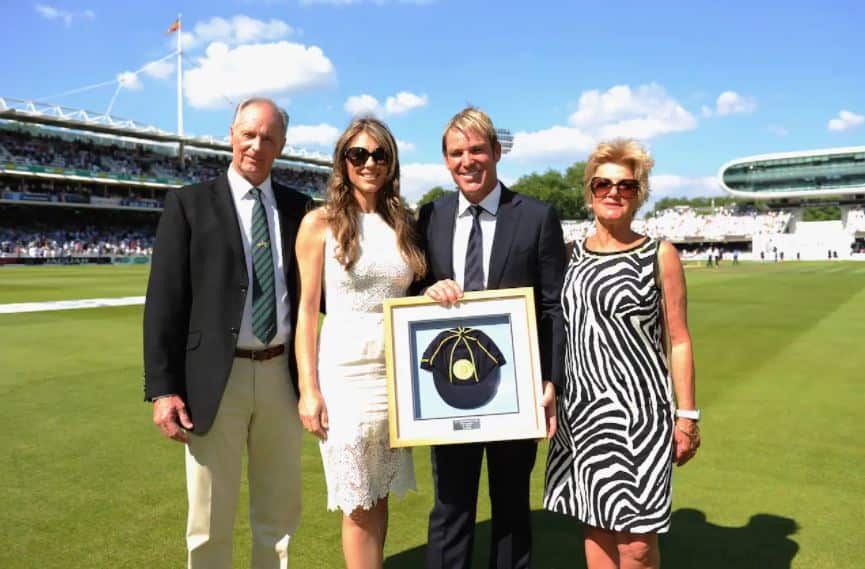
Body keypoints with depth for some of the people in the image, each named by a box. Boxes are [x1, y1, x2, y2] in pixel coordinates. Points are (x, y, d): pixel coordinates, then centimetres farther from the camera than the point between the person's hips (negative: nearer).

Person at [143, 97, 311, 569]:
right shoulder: (189, 203, -1)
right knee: (210, 518, 11)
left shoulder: (297, 207, 7)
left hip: (281, 373, 3)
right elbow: (164, 300, -5)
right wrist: (162, 388, -10)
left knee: (280, 510, 17)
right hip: (216, 377, -2)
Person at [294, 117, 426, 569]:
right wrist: (308, 389, -9)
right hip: (344, 374, -4)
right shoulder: (320, 222, -3)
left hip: (396, 374, 4)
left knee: (379, 498, 15)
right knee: (358, 506, 6)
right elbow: (307, 310, -5)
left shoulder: (403, 223, 9)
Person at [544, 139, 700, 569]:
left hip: (637, 407, -3)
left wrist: (687, 417, -3)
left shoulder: (659, 255, -2)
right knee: (595, 524, 12)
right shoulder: (572, 255, 8)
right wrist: (548, 394, 11)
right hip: (580, 408, 4)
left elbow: (678, 340, -1)